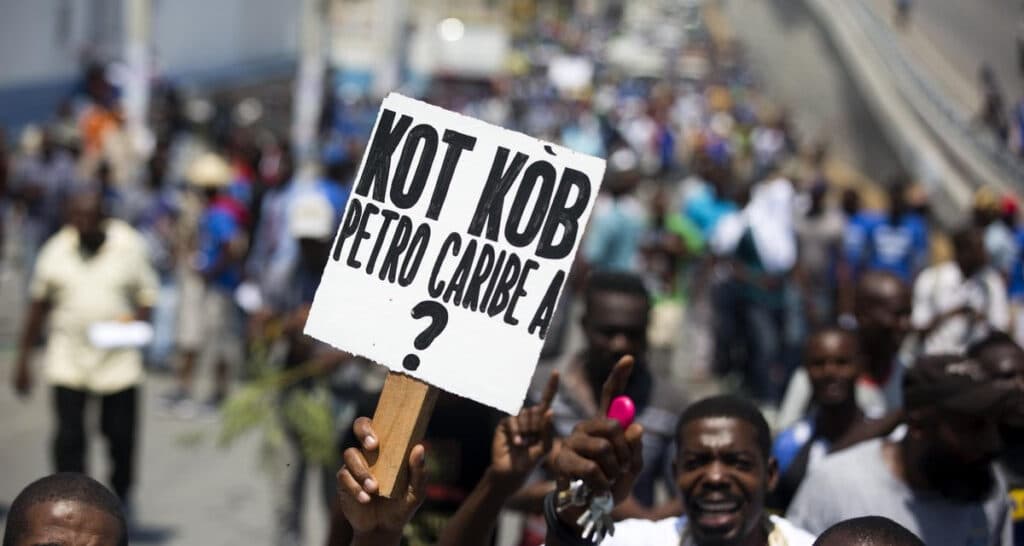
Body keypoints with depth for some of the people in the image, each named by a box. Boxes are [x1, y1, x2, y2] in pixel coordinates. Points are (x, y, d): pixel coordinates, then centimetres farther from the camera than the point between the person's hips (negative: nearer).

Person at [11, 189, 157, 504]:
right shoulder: (56, 250, 3)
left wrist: (135, 320, -16)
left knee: (120, 434, 7)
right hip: (67, 359, 1)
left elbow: (147, 298, 7)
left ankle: (121, 493, 32)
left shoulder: (129, 246, 0)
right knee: (69, 436, -5)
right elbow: (38, 305, 11)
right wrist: (23, 358, 11)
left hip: (118, 358, 0)